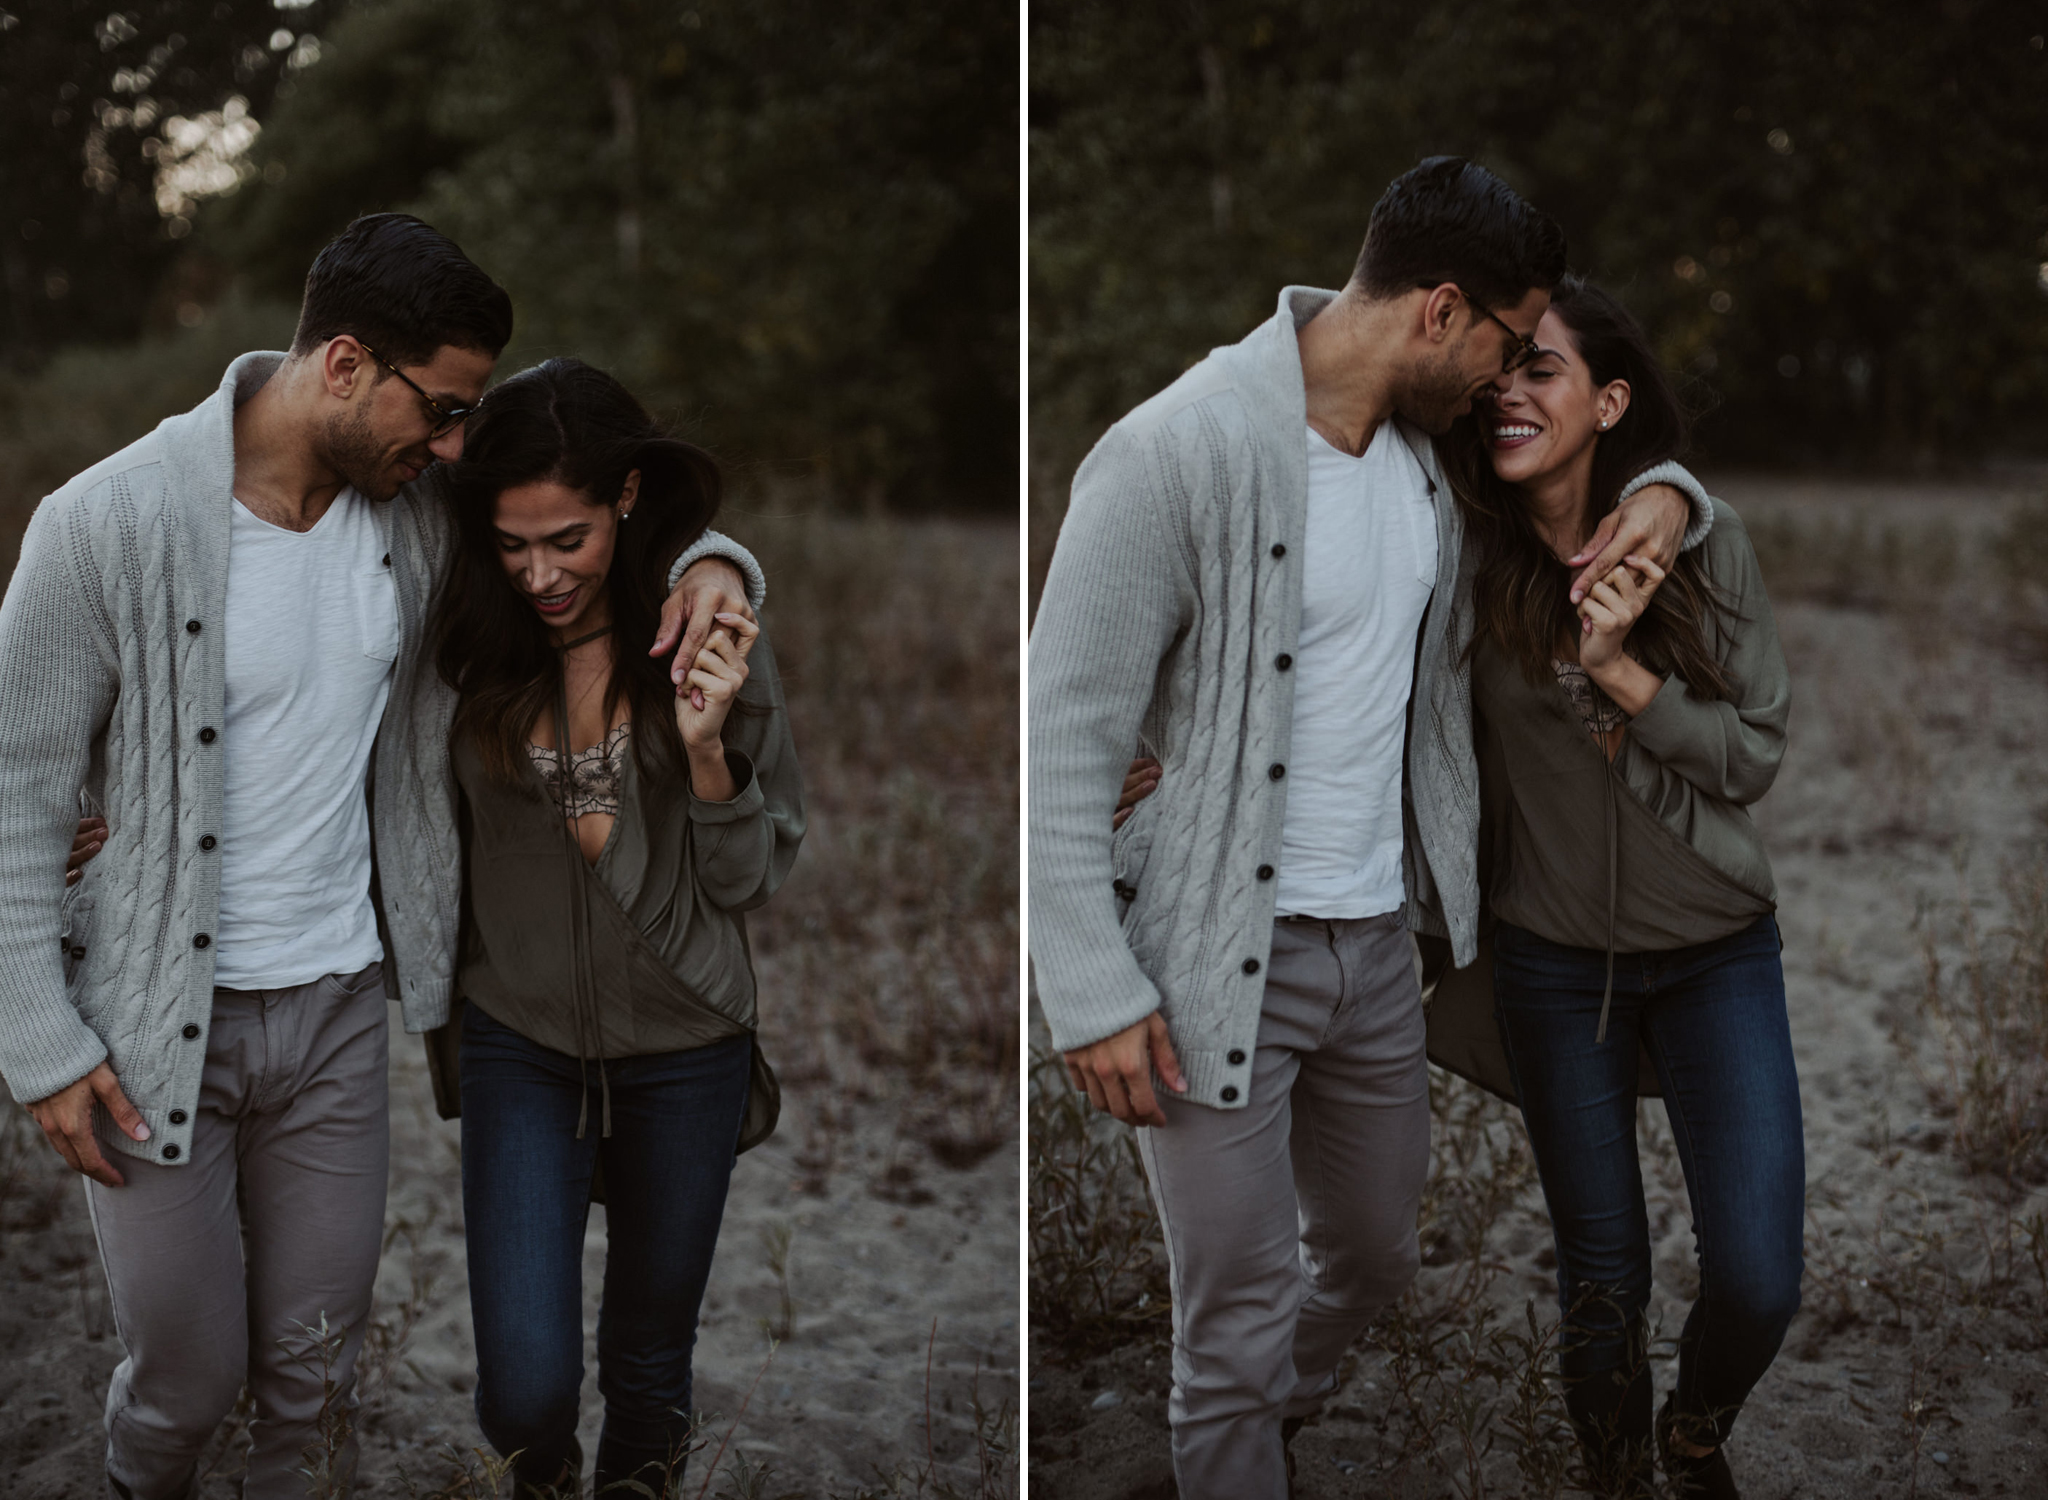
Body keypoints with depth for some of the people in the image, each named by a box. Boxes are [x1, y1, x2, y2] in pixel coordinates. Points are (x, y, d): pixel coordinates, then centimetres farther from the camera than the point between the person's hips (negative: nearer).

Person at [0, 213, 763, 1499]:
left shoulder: (421, 507, -4)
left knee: (316, 1374, 12)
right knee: (188, 1378, 8)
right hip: (156, 1026, -4)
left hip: (340, 1007, 4)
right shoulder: (111, 525, -18)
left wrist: (711, 558, -12)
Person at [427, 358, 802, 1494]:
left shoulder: (711, 640, -12)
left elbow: (750, 883, -7)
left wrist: (706, 746, -22)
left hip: (683, 1048, 0)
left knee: (649, 1366, 16)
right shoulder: (472, 645, -9)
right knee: (523, 1391, -5)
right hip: (520, 1040, 0)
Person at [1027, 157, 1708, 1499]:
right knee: (1241, 1328, 0)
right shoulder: (1177, 455, -21)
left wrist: (1662, 497, -4)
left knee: (1376, 1256, 24)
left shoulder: (1429, 437, 1)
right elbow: (1067, 737, -17)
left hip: (1380, 938, 7)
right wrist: (1095, 995, -18)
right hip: (1219, 961, -7)